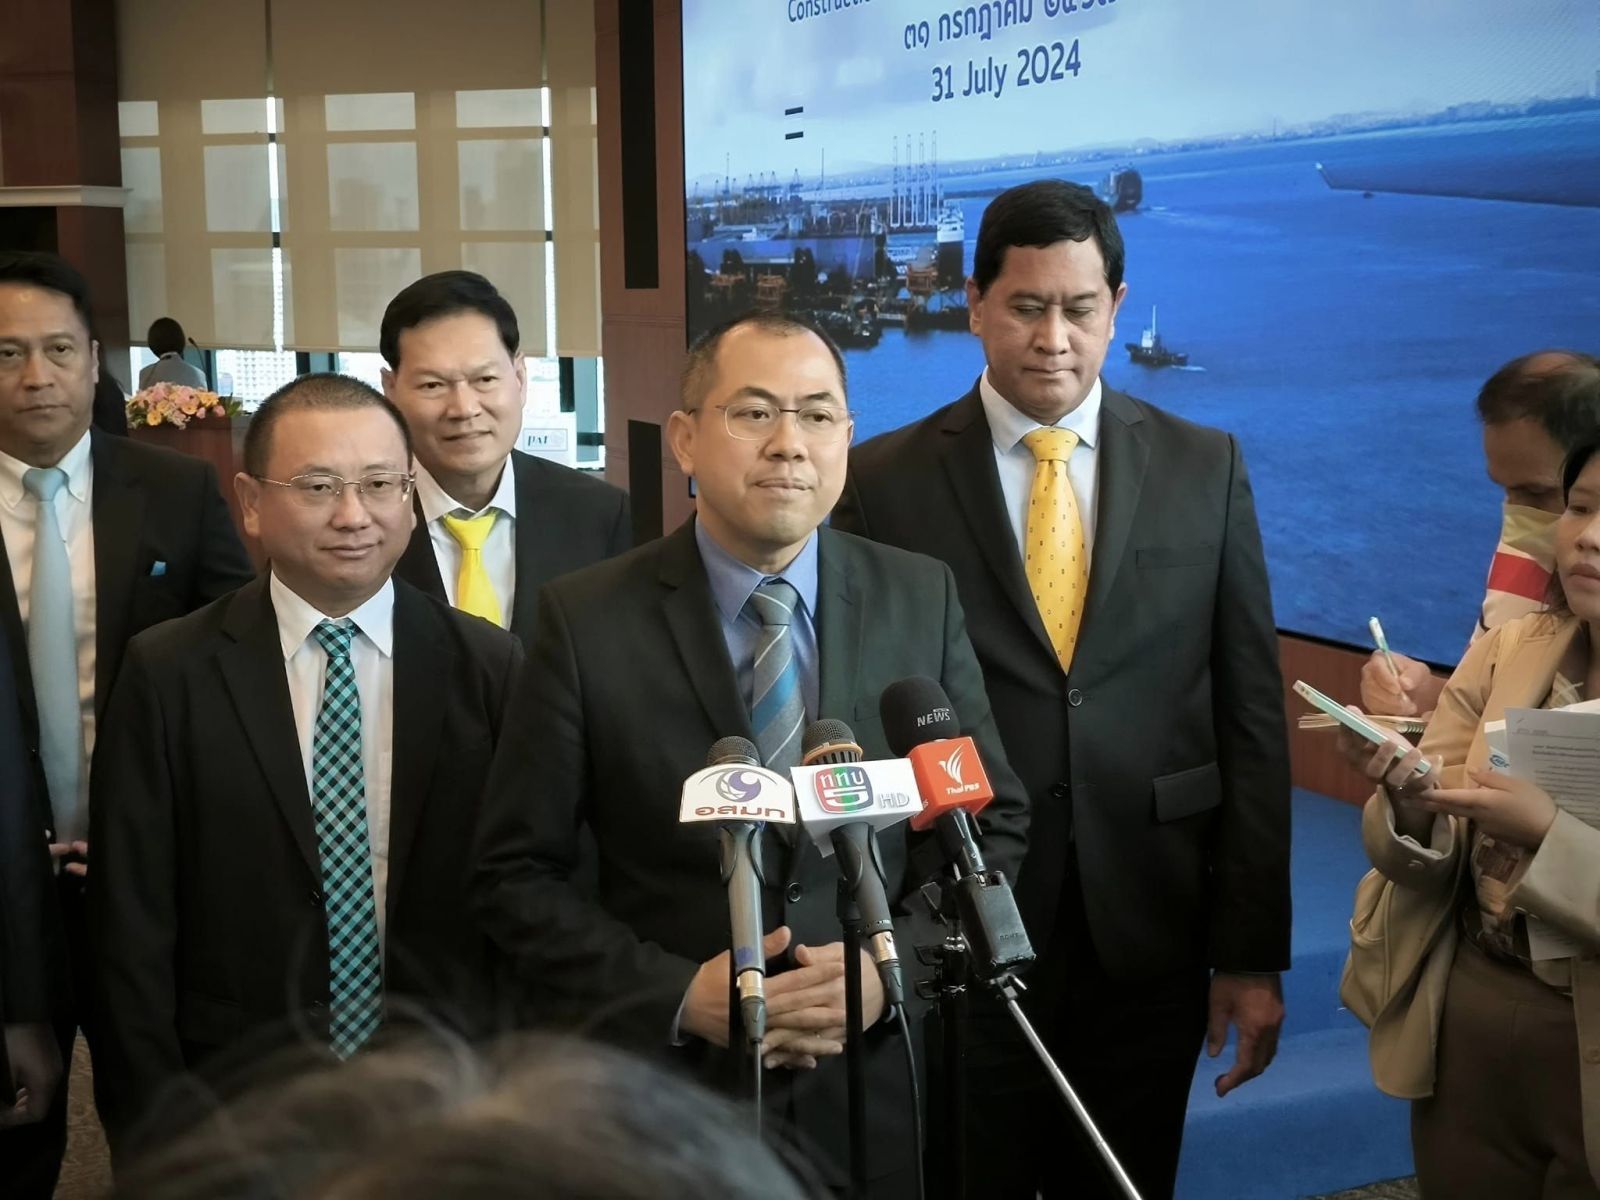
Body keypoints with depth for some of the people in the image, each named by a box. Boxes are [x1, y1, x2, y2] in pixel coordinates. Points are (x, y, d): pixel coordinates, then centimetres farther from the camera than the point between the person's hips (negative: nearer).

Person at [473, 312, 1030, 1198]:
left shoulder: (921, 599, -2)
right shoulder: (587, 620, -9)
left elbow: (992, 824, 3)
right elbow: (517, 873, -6)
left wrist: (894, 963, -11)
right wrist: (680, 997, -16)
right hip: (667, 1094, -2)